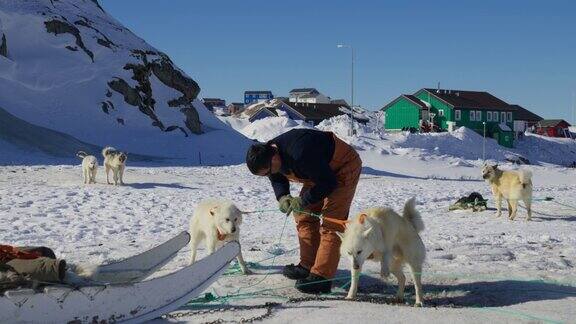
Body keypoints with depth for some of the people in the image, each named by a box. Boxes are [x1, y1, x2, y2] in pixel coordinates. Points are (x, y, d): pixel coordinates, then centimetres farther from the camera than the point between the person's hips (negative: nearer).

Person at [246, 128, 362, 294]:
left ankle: (321, 276, -15)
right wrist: (282, 197, -16)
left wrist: (305, 200, -28)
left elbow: (328, 183, -30)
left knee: (331, 223, -14)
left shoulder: (300, 155, -40)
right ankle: (308, 266, 18)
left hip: (344, 168, -9)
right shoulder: (268, 153, -13)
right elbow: (278, 179, 5)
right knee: (304, 215, 9)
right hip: (320, 170, 9)